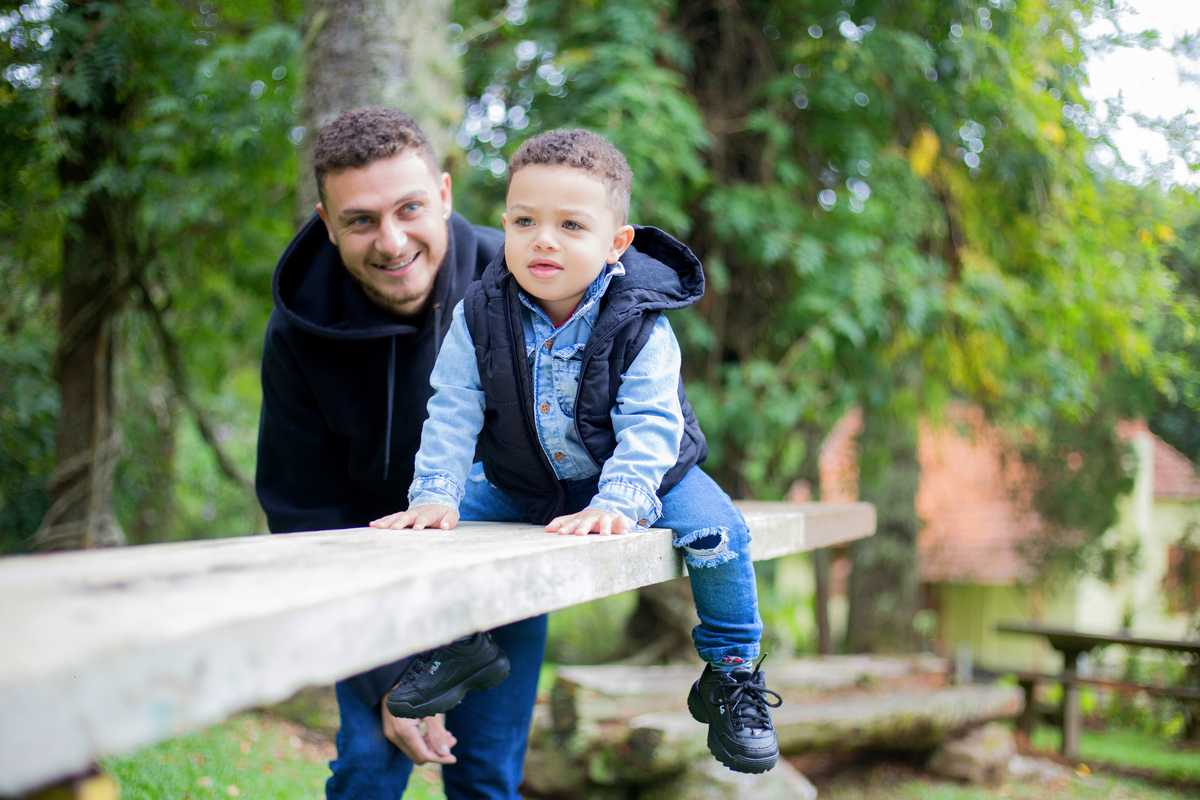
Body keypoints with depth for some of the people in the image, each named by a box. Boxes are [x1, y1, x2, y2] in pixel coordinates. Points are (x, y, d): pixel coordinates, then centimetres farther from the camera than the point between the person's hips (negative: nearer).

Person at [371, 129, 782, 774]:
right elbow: (452, 411, -13)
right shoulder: (479, 314, -16)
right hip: (521, 484, 3)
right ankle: (452, 642, 18)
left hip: (639, 474, -3)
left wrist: (615, 504, -44)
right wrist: (434, 495, -26)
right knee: (433, 520, -10)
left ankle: (732, 671, 2)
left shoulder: (640, 322, -24)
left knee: (715, 530, -24)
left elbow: (649, 425, -29)